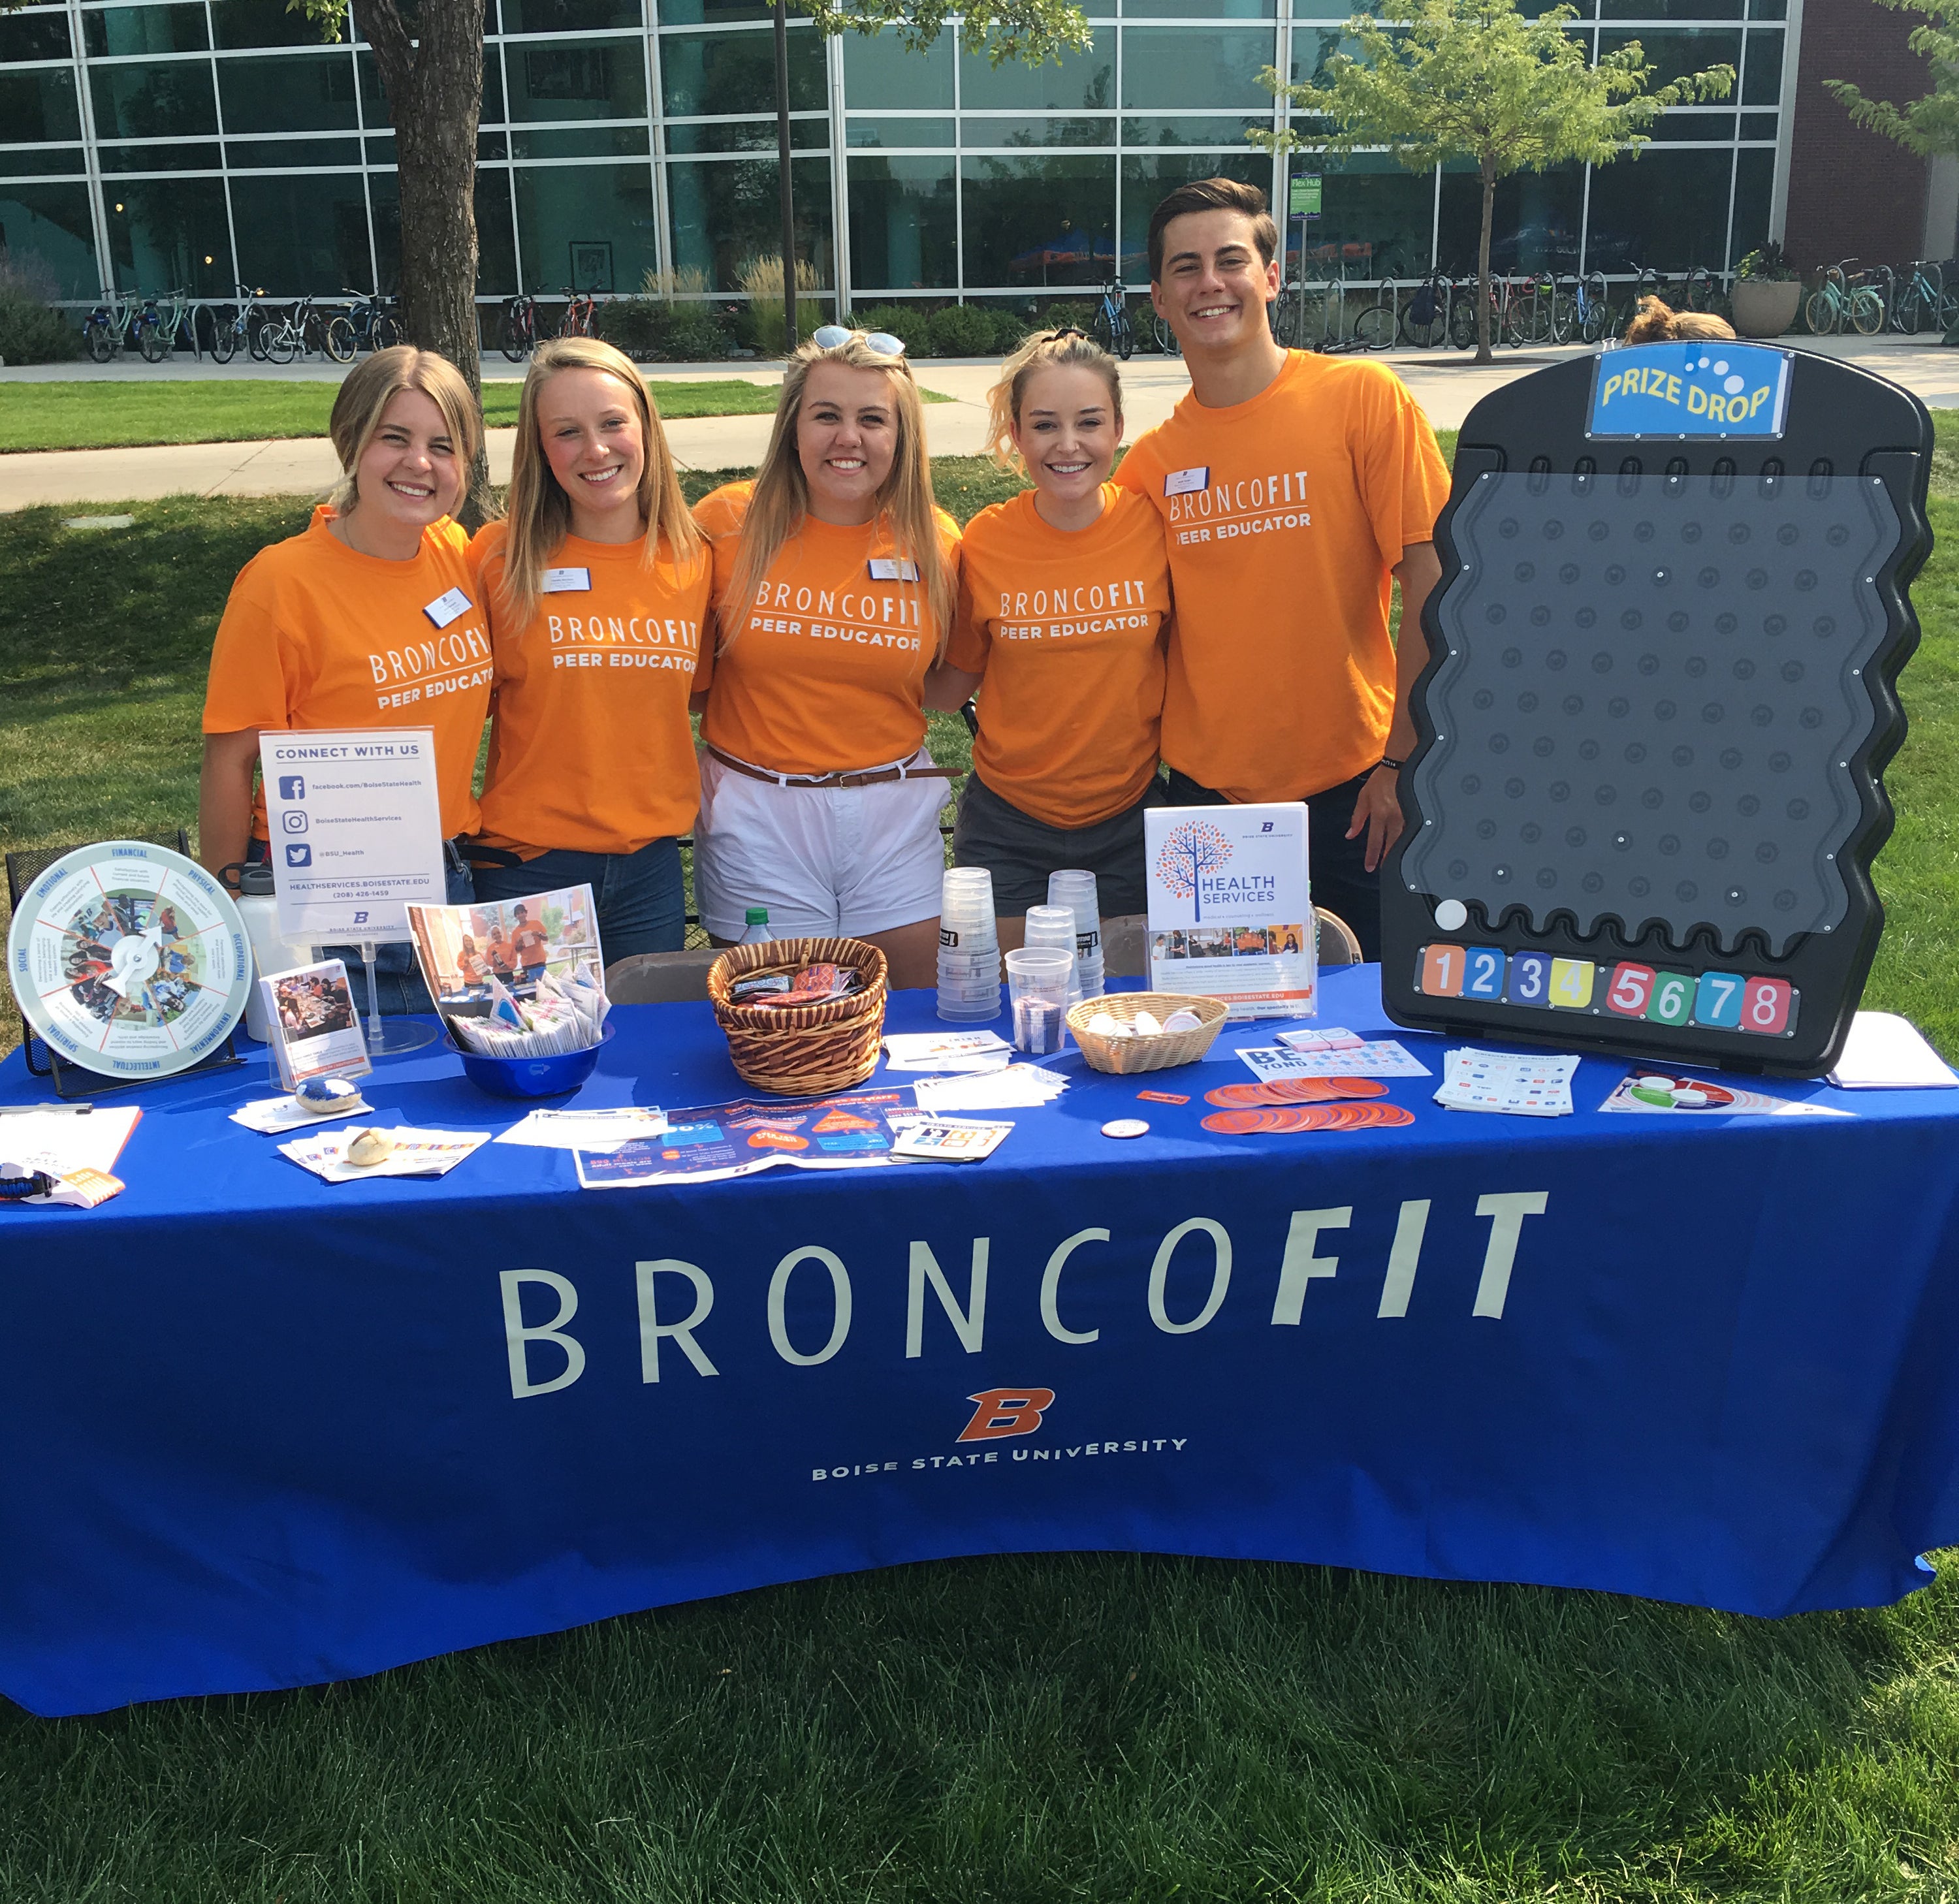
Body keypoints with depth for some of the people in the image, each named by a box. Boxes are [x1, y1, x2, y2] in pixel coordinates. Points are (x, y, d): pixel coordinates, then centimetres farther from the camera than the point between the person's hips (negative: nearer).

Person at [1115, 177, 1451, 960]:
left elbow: (1430, 584, -8)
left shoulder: (1362, 398, -6)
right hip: (1205, 792, 3)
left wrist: (1404, 763, -12)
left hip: (1348, 786, -2)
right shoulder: (1150, 461, 3)